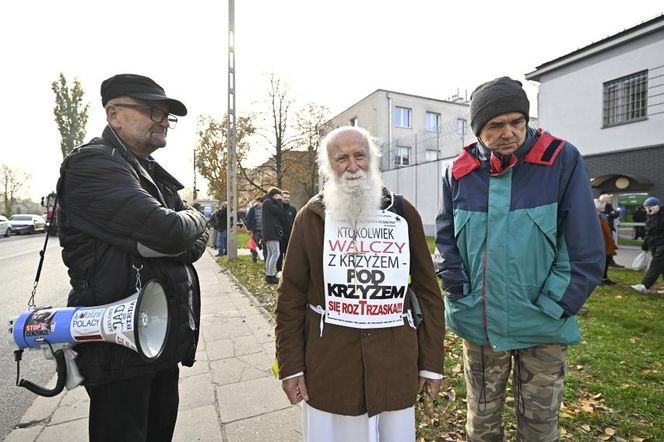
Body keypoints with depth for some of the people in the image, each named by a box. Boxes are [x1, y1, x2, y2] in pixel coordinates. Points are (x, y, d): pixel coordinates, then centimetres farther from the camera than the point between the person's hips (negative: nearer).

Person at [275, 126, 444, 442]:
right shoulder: (311, 216, -4)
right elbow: (291, 296, -1)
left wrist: (432, 362, 5)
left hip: (396, 364, 2)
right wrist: (290, 366, -1)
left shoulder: (404, 213, -1)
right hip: (329, 366, -1)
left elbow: (427, 291, 3)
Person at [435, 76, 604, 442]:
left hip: (542, 328, -1)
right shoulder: (459, 172, -3)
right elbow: (445, 239, 4)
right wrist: (460, 296, -3)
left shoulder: (562, 161, -9)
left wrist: (551, 308, -11)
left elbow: (586, 250, -8)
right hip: (478, 324, 2)